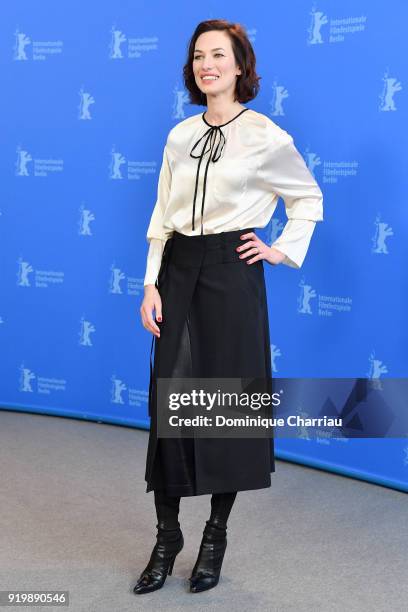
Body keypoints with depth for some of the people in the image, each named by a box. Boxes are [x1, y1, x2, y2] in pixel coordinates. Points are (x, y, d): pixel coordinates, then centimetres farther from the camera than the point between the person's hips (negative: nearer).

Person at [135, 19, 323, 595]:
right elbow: (162, 216, 9)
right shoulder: (179, 136, 9)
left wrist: (284, 250, 2)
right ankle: (167, 535, 14)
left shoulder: (267, 136, -3)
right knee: (168, 397, 0)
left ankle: (217, 535, 20)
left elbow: (309, 200, 10)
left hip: (232, 272, -4)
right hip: (178, 271, 4)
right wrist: (151, 285, 2)